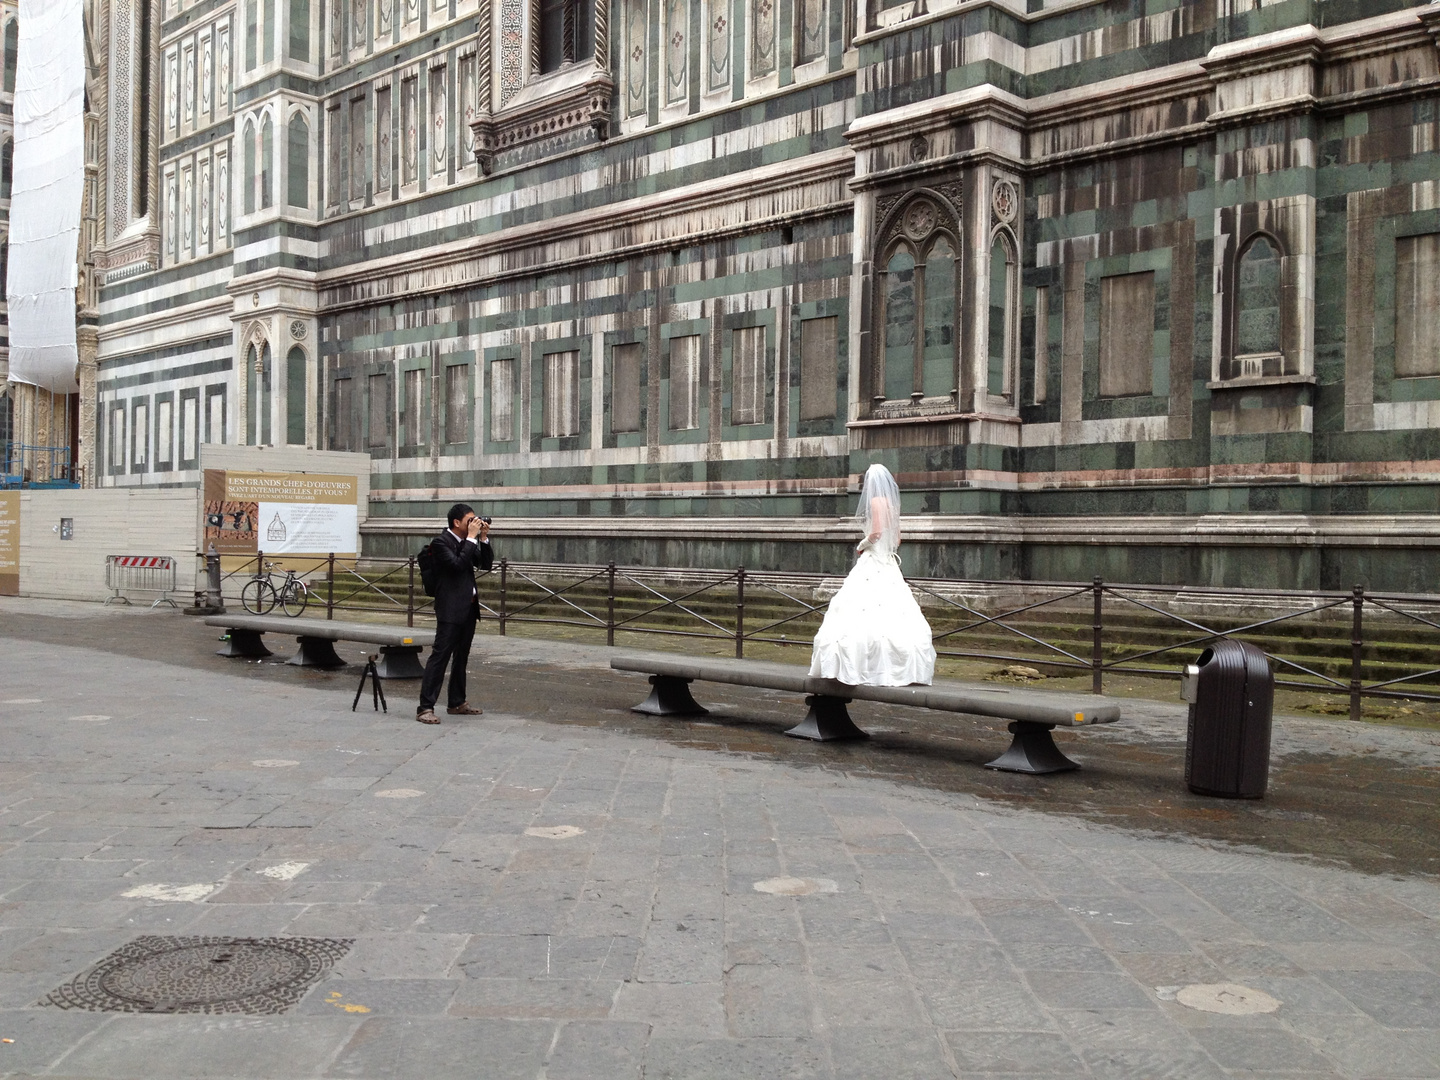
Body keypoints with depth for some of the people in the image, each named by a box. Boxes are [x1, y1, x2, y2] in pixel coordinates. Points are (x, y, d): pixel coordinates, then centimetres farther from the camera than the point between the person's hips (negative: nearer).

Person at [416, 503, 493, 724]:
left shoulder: (468, 543, 12)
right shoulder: (440, 542, -11)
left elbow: (486, 563, 10)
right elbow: (458, 564, -24)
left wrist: (483, 538, 0)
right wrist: (472, 537, -19)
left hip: (468, 608, 8)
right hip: (451, 609, -8)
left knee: (461, 657, 15)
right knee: (439, 656, -10)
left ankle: (457, 703, 24)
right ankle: (425, 707, -11)